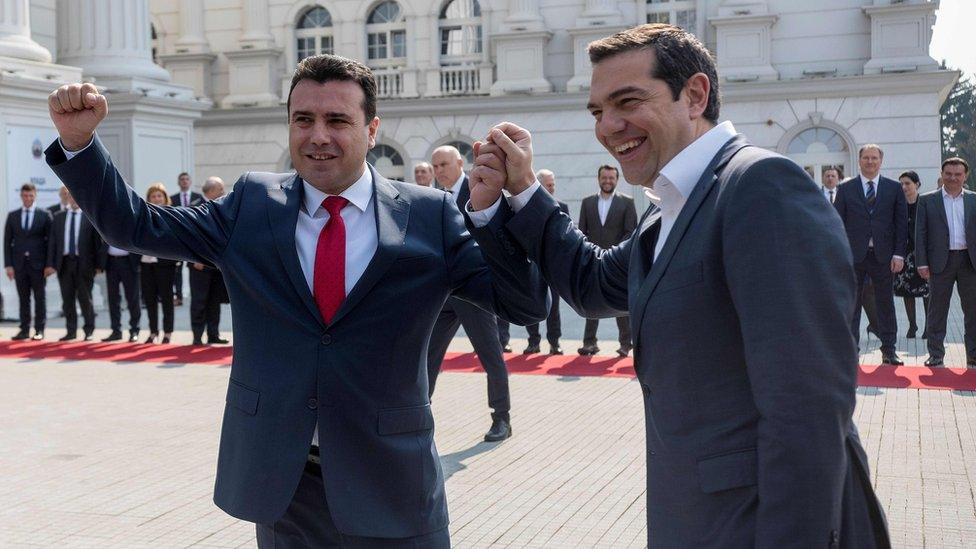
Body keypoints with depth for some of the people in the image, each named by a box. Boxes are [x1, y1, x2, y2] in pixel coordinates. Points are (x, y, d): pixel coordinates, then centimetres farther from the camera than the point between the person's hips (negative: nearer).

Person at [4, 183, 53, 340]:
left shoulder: (44, 215, 3)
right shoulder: (12, 216, 9)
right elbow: (7, 241, 7)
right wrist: (8, 265, -1)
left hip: (38, 263, -2)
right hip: (19, 263, 2)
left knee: (40, 298, 2)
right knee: (23, 298, 4)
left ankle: (39, 330, 6)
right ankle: (24, 330, 8)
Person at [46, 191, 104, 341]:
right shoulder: (58, 217, 10)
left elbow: (98, 242, -2)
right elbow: (52, 242, 9)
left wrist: (99, 265, -7)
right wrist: (51, 264, 0)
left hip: (84, 264, -3)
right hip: (64, 263, 3)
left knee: (84, 298, 0)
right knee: (67, 299, 6)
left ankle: (89, 330, 14)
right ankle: (71, 331, 15)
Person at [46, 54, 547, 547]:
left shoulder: (429, 215, -4)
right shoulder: (251, 206, 3)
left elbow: (527, 304, -10)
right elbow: (137, 227, 5)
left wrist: (500, 203, -26)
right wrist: (77, 141, -8)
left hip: (389, 488, -1)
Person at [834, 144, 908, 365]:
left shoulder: (894, 188, 8)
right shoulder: (845, 189, 5)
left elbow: (901, 223, 5)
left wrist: (899, 254, -3)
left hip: (884, 255, 1)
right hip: (854, 255, -1)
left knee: (885, 304, 6)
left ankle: (888, 350, 14)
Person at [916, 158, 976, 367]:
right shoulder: (927, 200, 4)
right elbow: (920, 233, 1)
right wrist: (922, 263, -7)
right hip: (941, 261, -2)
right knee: (937, 310, 3)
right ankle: (936, 354, 11)